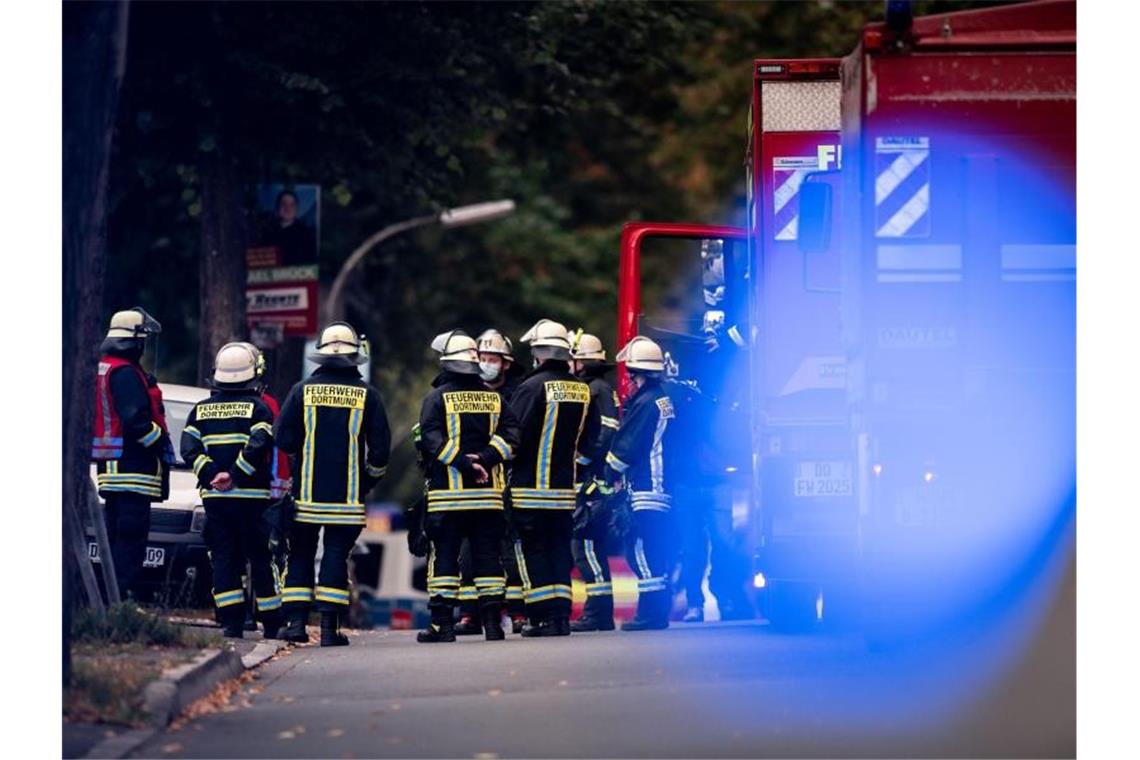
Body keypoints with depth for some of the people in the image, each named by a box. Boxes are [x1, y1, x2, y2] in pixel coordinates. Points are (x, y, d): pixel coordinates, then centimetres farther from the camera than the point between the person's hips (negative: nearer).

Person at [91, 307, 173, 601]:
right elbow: (135, 419, -22)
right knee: (131, 535, -10)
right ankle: (124, 594, -14)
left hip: (109, 467, 10)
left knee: (116, 534, 13)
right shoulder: (125, 373, -14)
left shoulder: (103, 369, 18)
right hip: (132, 467, -10)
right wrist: (161, 444, -11)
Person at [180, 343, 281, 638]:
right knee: (260, 559, 5)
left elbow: (189, 448, -2)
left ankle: (231, 621, -4)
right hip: (251, 497, -3)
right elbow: (258, 445, -17)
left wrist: (211, 475, -7)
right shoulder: (257, 407, -2)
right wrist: (235, 475, -13)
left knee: (223, 559, 5)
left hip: (213, 496, 3)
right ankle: (272, 624, 10)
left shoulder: (200, 410, 10)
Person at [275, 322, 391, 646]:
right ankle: (329, 627, -2)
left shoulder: (303, 390, -1)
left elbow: (283, 439, -3)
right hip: (348, 496, 0)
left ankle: (296, 621, 4)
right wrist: (370, 479, 17)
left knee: (300, 555, 10)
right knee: (336, 555, 2)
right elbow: (380, 446, 1)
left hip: (307, 495, 0)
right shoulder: (367, 395, -1)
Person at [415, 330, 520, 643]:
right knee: (487, 556, 7)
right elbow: (510, 433, 0)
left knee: (444, 557, 1)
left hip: (447, 492, -3)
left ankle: (442, 623, -2)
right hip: (488, 493, 3)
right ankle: (493, 622, 5)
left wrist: (462, 461, -14)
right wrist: (486, 458, -8)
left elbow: (431, 438, -14)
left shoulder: (437, 398, -2)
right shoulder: (494, 398, 9)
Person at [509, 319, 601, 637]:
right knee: (559, 549, 11)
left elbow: (514, 435, -13)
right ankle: (561, 616, 8)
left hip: (530, 486, -5)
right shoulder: (583, 391, 5)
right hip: (565, 486, 5)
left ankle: (543, 617, -3)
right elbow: (590, 440, 13)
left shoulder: (532, 386, -13)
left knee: (533, 551, 0)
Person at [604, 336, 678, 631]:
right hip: (663, 487, 10)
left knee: (643, 548, -8)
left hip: (646, 489, -10)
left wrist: (611, 473, 1)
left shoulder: (645, 403, -14)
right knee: (657, 549, 13)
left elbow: (626, 447, -15)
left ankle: (650, 612, -10)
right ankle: (659, 611, 16)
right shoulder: (663, 400, 15)